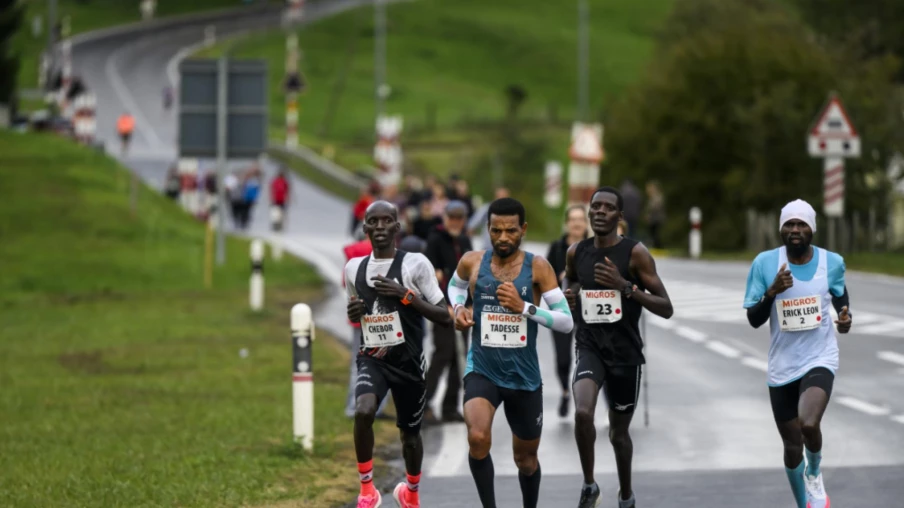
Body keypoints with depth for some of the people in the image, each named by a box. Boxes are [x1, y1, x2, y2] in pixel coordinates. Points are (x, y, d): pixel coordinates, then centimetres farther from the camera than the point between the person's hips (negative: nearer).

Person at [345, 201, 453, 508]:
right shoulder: (354, 268, 4)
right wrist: (353, 314, -3)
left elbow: (445, 318, -11)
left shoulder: (415, 264, -10)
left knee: (409, 432, 13)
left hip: (408, 361, -2)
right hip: (372, 359, 2)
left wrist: (406, 295, -22)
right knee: (363, 411, -28)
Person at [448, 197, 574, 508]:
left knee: (526, 458, 17)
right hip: (482, 371, -1)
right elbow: (455, 284, 22)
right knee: (478, 438, -30)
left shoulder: (538, 268, -9)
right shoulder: (472, 262, -3)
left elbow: (566, 322, -12)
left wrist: (525, 308, -24)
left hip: (524, 376, 1)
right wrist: (458, 308, 1)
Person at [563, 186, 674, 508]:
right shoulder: (576, 253, 2)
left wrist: (625, 286, -23)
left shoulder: (635, 253, -9)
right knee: (582, 412, -26)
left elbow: (666, 309, -10)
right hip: (590, 347, 1)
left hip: (625, 351, -1)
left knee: (619, 431, 12)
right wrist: (568, 298, 1)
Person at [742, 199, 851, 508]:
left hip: (819, 360, -2)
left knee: (808, 425, -26)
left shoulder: (832, 262, -3)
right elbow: (753, 320, -3)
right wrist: (772, 292, -22)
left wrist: (846, 318, -5)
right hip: (782, 365, 2)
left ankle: (814, 472, 7)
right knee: (793, 446, 8)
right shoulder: (765, 263, -5)